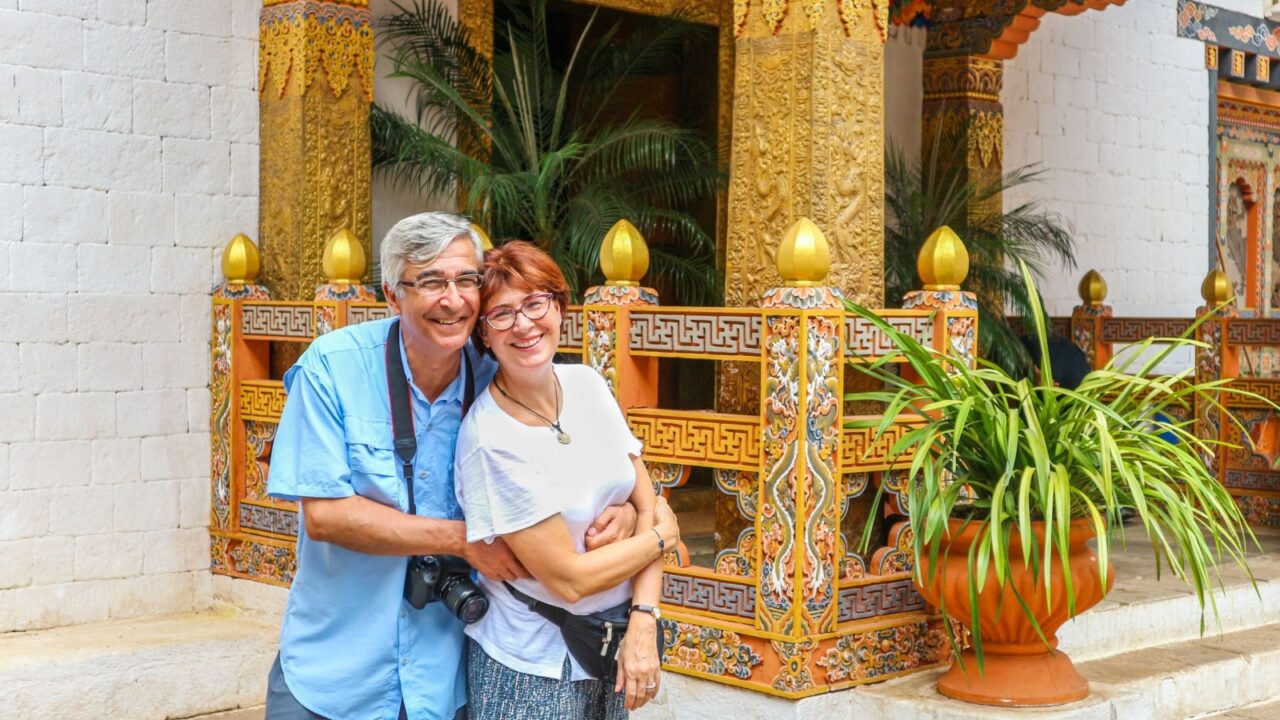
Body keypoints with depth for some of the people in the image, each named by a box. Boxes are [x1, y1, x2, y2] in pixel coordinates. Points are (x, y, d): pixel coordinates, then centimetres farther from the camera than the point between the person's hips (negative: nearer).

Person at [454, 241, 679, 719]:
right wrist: (662, 537, -7)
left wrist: (643, 623, -12)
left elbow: (647, 505, -1)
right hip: (535, 667, -5)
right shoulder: (490, 439, -23)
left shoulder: (587, 384, -4)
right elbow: (568, 579, -21)